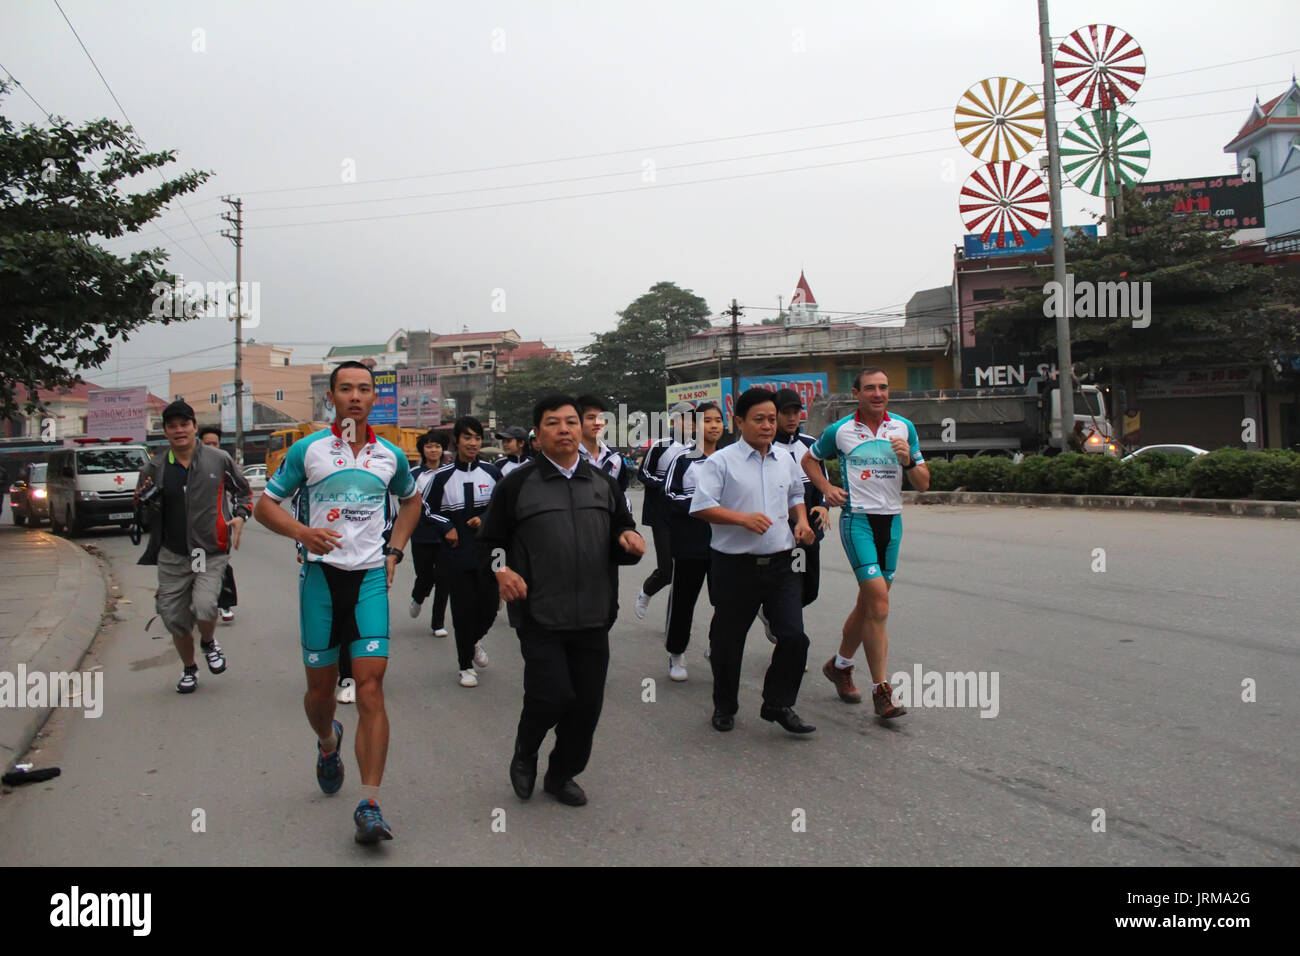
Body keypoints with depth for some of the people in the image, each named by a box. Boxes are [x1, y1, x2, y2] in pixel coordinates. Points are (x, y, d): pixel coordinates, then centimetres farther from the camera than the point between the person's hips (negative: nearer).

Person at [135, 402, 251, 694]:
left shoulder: (218, 459, -1)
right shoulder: (154, 468, 3)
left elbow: (243, 490, 14)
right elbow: (142, 512, 13)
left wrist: (240, 516, -4)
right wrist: (143, 500, -11)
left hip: (212, 552, -3)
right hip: (173, 555, 3)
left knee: (204, 606, -21)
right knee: (173, 618, 7)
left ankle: (209, 643, 15)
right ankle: (189, 669, 32)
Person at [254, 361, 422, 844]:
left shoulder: (391, 456, 7)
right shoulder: (306, 450, 1)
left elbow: (411, 500, 26)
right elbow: (265, 505, 6)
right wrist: (303, 532, -14)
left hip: (370, 576, 0)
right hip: (320, 574, 0)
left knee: (370, 685, -10)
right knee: (321, 684, 9)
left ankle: (370, 805, -8)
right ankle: (328, 743, 44)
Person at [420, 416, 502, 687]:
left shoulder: (491, 472, 1)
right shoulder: (442, 476, -3)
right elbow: (426, 508, 8)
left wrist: (486, 518, -5)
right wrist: (447, 527, -5)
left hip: (487, 552, 2)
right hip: (456, 554, -2)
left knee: (489, 606, 2)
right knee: (464, 609, 1)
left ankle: (475, 641, 37)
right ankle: (465, 666, 20)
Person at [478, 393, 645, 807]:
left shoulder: (603, 483, 12)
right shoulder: (517, 484, 1)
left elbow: (623, 530, 19)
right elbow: (490, 540, 6)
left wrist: (630, 540, -4)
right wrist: (501, 569, -13)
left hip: (592, 617, 4)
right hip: (539, 617, -4)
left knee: (587, 703, 7)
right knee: (552, 694, -11)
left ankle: (562, 774, 31)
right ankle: (525, 753, 23)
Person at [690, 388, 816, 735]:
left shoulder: (785, 460, 11)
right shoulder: (721, 461, -7)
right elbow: (701, 507, -14)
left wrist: (801, 521, 9)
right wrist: (744, 518, -22)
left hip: (780, 564, 4)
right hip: (736, 566, -4)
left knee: (794, 636, -3)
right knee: (727, 641, 9)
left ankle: (778, 705, 17)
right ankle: (724, 707, 31)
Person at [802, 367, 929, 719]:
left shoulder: (904, 428, 6)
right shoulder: (840, 430, -1)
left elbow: (923, 484, 7)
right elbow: (810, 460, 16)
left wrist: (908, 461, -13)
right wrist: (827, 488, 0)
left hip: (892, 520, 4)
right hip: (856, 518, -4)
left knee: (869, 602, 11)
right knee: (879, 600, -17)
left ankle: (840, 665, 33)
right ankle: (881, 690, -10)